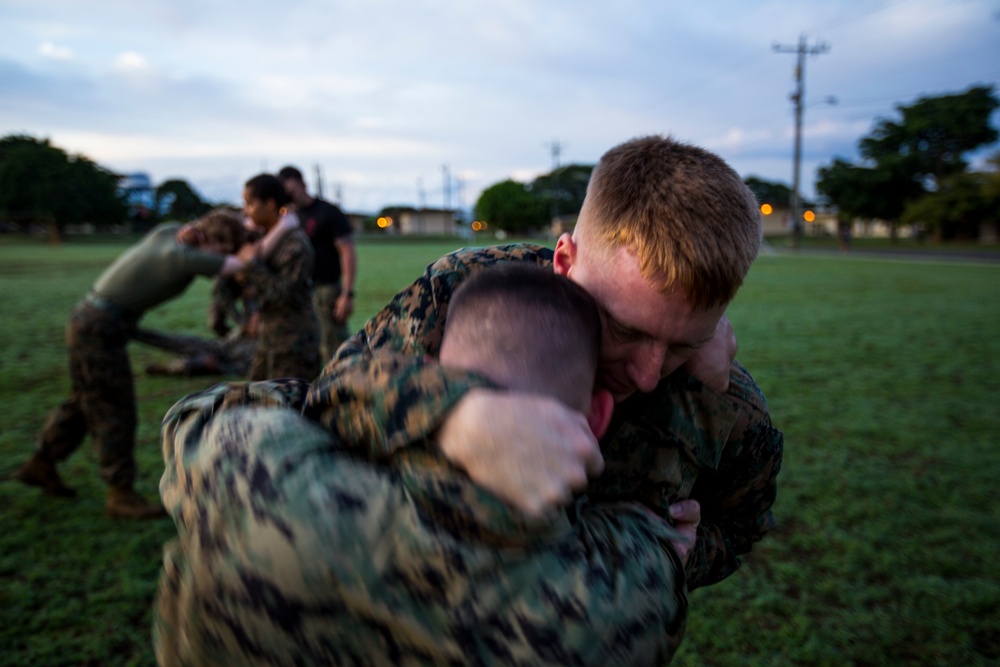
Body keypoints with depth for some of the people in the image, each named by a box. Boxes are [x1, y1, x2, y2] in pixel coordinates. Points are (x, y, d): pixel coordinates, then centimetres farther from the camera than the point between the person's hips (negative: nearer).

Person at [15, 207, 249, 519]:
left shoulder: (169, 230, -2)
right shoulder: (183, 257, -26)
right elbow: (245, 264, -27)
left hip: (89, 320, 9)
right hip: (100, 330, -9)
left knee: (84, 401, 23)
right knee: (115, 412, 2)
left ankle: (41, 464, 40)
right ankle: (120, 494, 15)